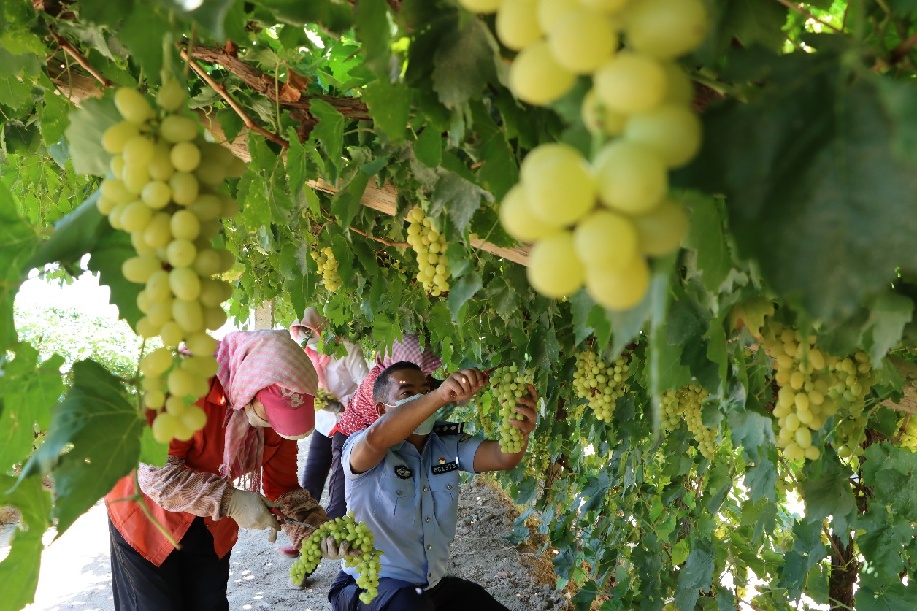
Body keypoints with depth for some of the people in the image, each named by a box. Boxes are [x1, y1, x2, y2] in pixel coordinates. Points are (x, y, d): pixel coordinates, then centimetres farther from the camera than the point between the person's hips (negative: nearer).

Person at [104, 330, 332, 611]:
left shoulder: (281, 401, -16)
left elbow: (283, 488, -9)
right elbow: (155, 473, -30)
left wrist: (319, 529, -25)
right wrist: (230, 500, -34)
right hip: (147, 513, -4)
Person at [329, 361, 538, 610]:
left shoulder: (448, 443, 2)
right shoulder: (360, 449, -13)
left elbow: (502, 457, -14)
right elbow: (377, 438, -37)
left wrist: (519, 431, -39)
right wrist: (442, 394, -50)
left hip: (435, 584, 6)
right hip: (369, 586, -6)